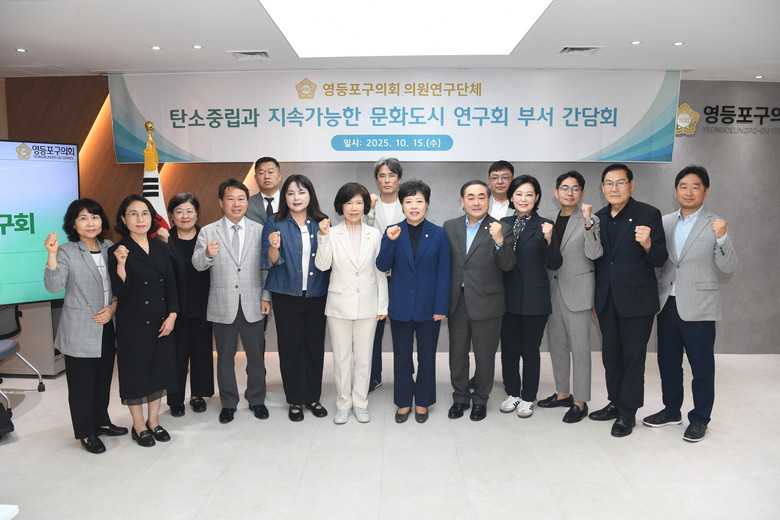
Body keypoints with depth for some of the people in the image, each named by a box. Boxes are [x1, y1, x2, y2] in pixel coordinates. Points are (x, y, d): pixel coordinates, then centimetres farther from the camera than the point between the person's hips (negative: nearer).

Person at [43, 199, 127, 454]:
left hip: (108, 327, 5)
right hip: (80, 332, -5)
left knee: (104, 378, 16)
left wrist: (113, 307, -6)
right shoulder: (66, 252, -8)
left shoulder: (110, 248, 5)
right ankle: (85, 432, 20)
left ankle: (101, 421, 34)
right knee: (82, 383, 5)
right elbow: (54, 286, -21)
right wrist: (51, 254, -30)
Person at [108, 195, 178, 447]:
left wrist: (172, 315, -3)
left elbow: (171, 284, 6)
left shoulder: (160, 248, 5)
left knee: (159, 369, 12)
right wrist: (120, 264, -28)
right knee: (135, 371, 6)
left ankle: (153, 421, 29)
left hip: (161, 321, 5)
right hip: (133, 323, -4)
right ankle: (139, 426, 23)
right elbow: (120, 292, -14)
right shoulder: (118, 251, -9)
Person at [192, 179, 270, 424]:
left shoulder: (259, 230, 2)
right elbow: (198, 265, -10)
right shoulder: (208, 232, -2)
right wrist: (207, 254, -32)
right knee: (225, 357, 12)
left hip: (252, 305, 1)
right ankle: (228, 403, 28)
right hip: (222, 306, 0)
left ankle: (257, 400, 30)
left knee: (256, 355, 11)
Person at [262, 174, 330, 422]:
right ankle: (295, 400, 20)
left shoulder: (321, 223, 4)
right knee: (290, 348, 5)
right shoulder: (275, 224, -1)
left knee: (315, 346, 8)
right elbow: (269, 262, -6)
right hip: (287, 297, -1)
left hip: (317, 296, 2)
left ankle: (313, 397, 24)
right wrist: (274, 246, -25)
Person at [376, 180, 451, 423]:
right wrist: (390, 241, -24)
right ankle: (403, 401, 27)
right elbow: (383, 266, -8)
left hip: (428, 307, -1)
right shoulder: (393, 232, 0)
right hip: (401, 307, 1)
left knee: (426, 357, 11)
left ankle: (422, 402, 28)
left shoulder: (438, 234, -3)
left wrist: (441, 307, -8)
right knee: (401, 358, 11)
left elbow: (444, 272, -4)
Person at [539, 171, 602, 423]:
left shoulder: (589, 219, -5)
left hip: (577, 291, -6)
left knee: (579, 348, -1)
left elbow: (594, 253, -18)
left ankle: (580, 402, 10)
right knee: (556, 344, 14)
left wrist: (588, 222, -25)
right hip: (553, 290, 6)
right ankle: (563, 393, 29)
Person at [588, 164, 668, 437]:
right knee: (611, 355, 15)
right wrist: (595, 298, 7)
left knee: (633, 356, 4)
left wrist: (647, 244, -31)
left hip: (636, 299, -5)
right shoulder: (599, 217, 6)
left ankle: (627, 413, 16)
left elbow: (660, 260, -10)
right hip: (607, 300, 5)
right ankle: (615, 402, 31)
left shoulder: (648, 214, -9)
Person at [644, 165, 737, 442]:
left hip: (697, 307, -4)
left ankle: (700, 418, 19)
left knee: (702, 366, 4)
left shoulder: (715, 225, -3)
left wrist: (722, 237, -24)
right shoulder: (665, 222, 8)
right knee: (668, 362, 14)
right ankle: (671, 410, 30)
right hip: (667, 304, 4)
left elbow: (728, 267, -9)